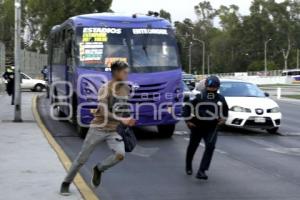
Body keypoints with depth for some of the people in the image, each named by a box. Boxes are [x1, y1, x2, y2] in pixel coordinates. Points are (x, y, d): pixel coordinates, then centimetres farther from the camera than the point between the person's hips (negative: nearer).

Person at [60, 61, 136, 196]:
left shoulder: (126, 89, 3)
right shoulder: (105, 89, -17)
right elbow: (104, 113, -26)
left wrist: (127, 121, 19)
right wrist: (122, 120, -34)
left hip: (113, 131, 5)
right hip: (98, 129, -4)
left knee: (120, 154, -20)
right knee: (82, 159, 1)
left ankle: (98, 169, 8)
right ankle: (66, 183, 21)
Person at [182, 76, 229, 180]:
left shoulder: (220, 99, 1)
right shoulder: (199, 98, -11)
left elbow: (225, 109, 21)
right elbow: (187, 108, -4)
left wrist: (223, 118, 6)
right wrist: (188, 121, -7)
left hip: (212, 128, 2)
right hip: (197, 127, -1)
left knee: (210, 147, -19)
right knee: (192, 147, 13)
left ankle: (201, 171, -19)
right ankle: (188, 166, 41)